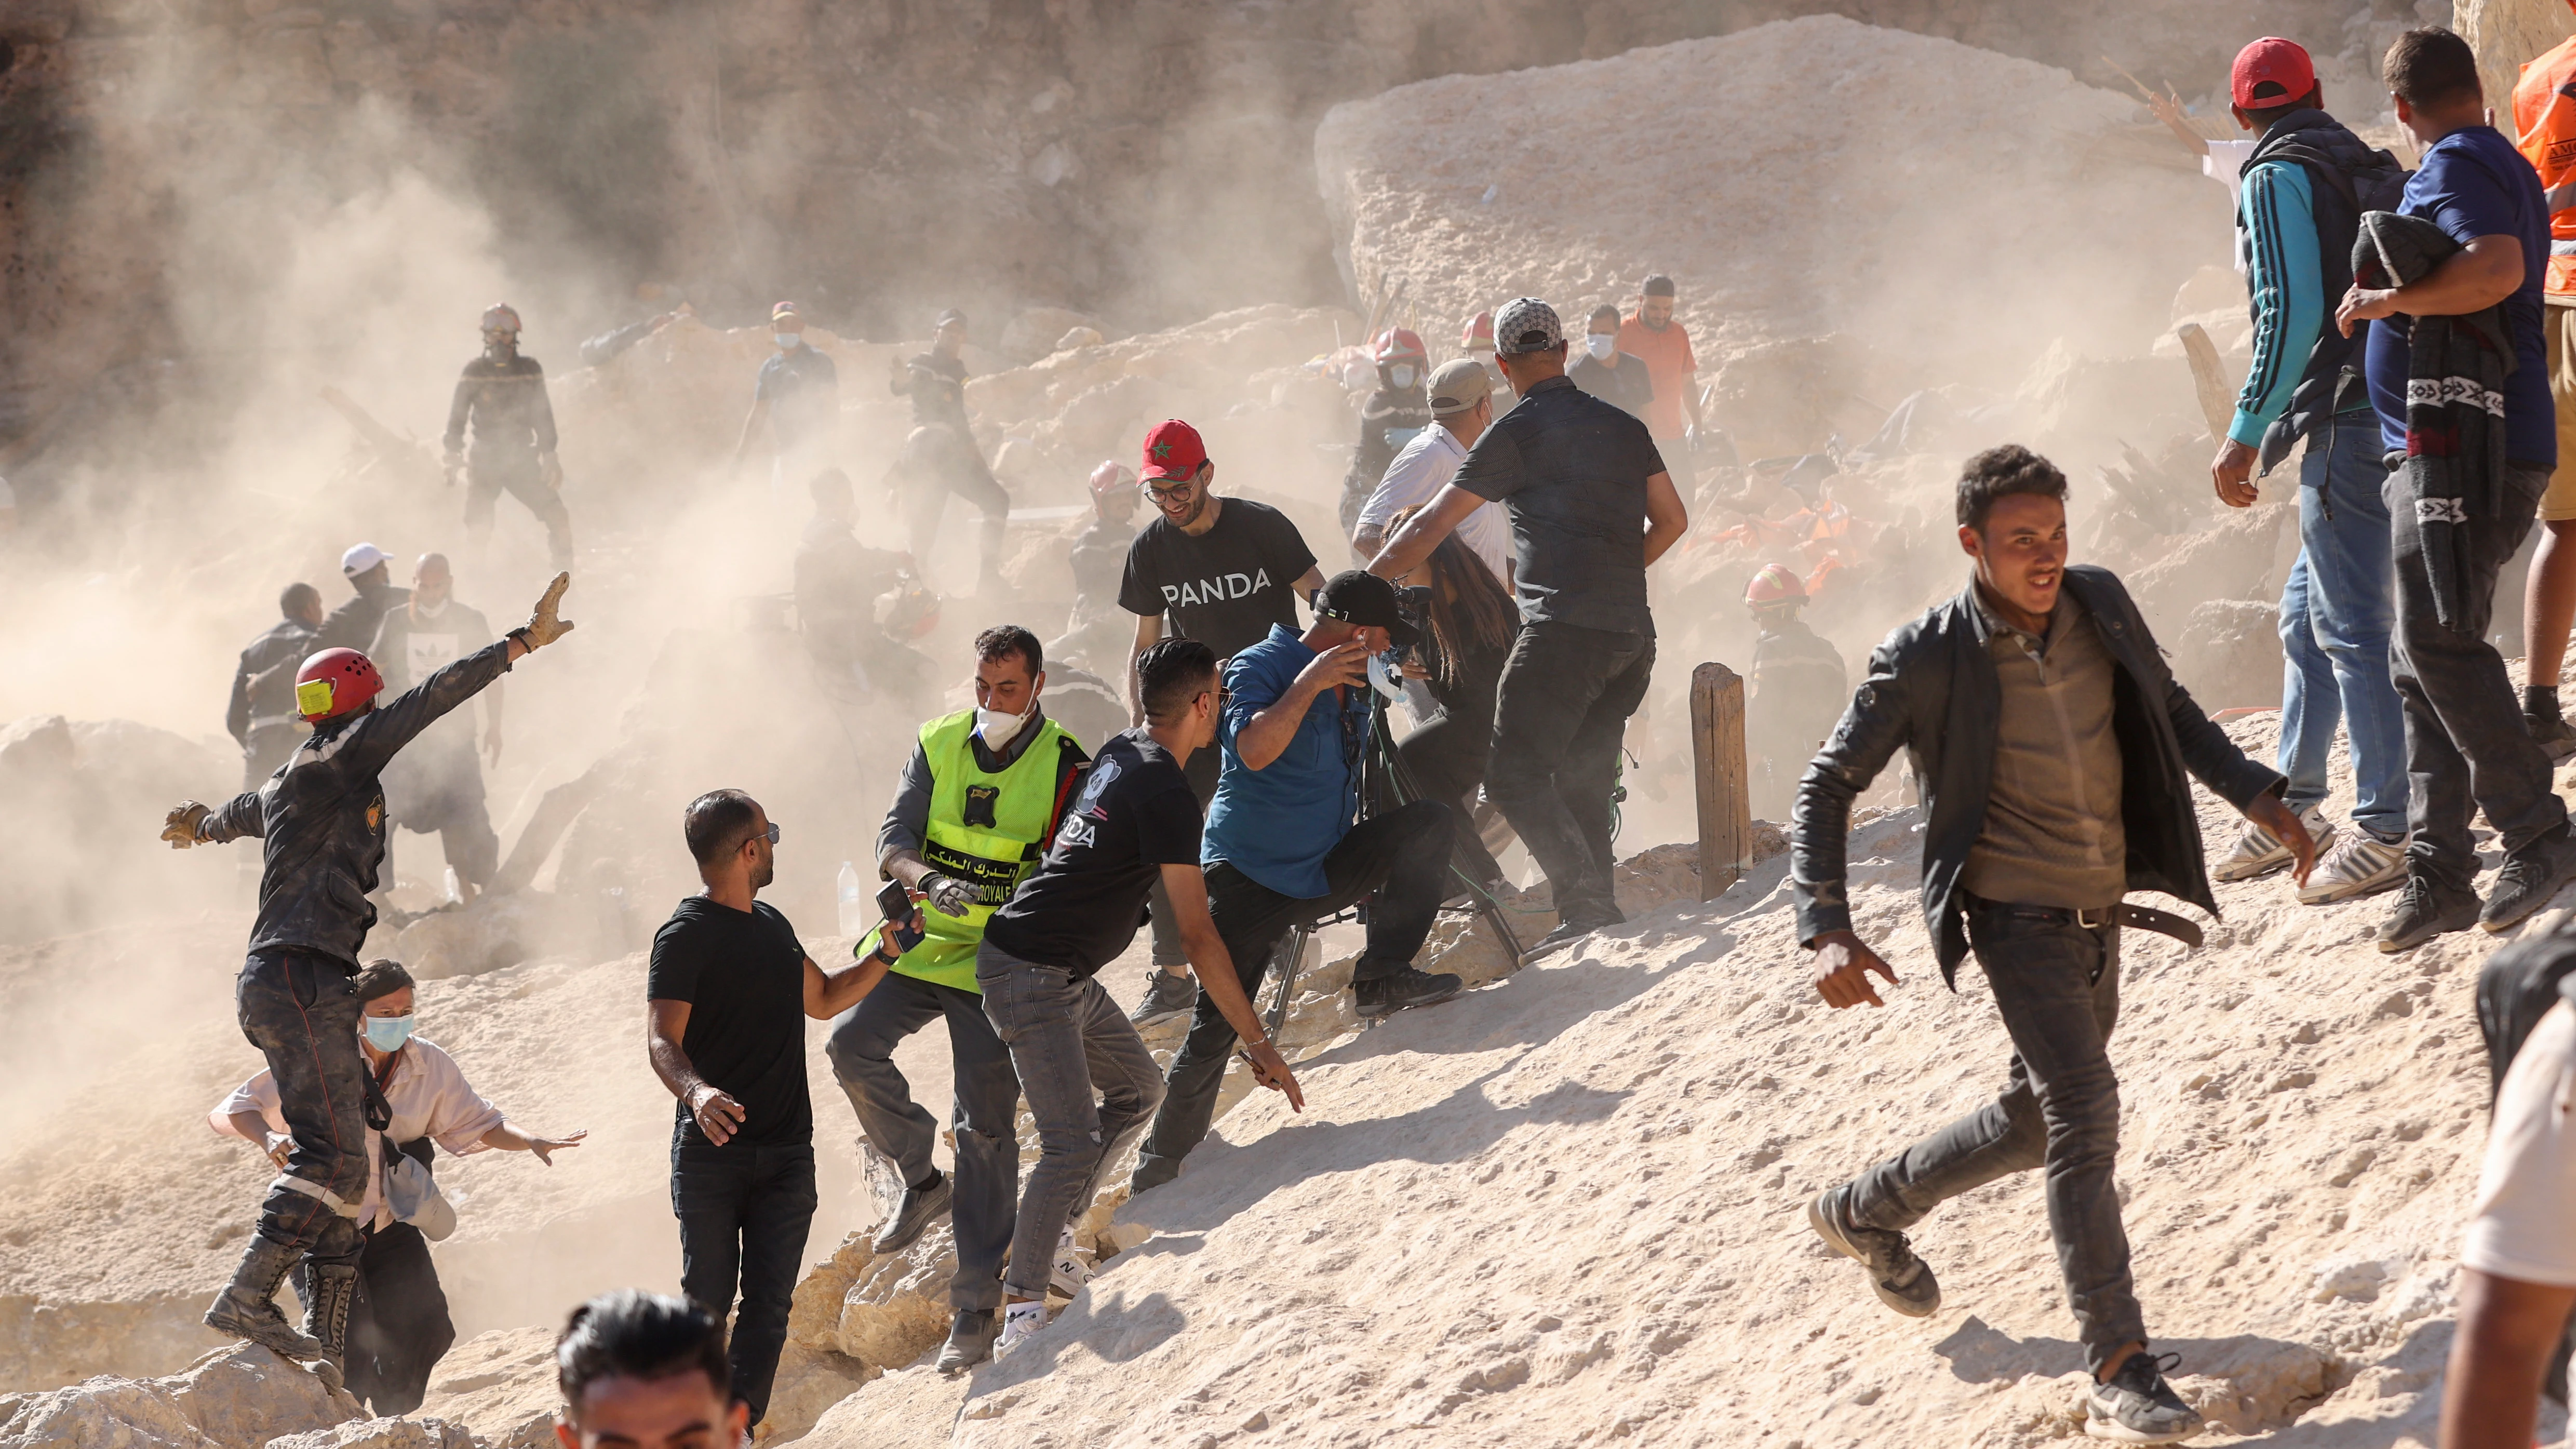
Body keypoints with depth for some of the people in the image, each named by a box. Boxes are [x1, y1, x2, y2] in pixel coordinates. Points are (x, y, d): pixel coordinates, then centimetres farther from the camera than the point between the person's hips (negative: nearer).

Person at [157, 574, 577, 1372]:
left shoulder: (287, 787, 24)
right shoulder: (332, 765, -5)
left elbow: (243, 810, 48)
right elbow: (429, 701, -12)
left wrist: (202, 826, 72)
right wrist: (522, 644, -11)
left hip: (284, 985, 10)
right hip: (302, 980, -10)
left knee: (341, 1160, 7)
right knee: (333, 1155, -16)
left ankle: (327, 1333, 4)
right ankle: (247, 1299, -22)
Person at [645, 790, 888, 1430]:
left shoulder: (772, 925, 17)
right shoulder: (685, 937, -8)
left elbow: (824, 1000, 32)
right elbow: (663, 1041, -18)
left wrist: (886, 951, 20)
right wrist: (696, 1093, -37)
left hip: (786, 1153, 6)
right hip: (711, 1151, -6)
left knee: (769, 1303, 0)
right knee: (707, 1299, -3)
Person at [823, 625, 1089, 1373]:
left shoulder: (1065, 765, -5)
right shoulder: (938, 745, 4)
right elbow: (893, 840, -2)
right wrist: (930, 882, -24)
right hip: (922, 944, 4)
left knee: (987, 1127, -6)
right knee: (853, 1043, -17)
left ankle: (978, 1302, 0)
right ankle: (921, 1182, 7)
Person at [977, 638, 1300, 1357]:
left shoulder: (1119, 754, 7)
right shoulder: (1165, 793, -20)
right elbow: (1197, 936, -22)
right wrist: (1257, 1041, -19)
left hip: (1067, 973, 10)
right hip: (1029, 972, -10)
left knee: (1139, 1090, 19)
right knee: (1073, 1144, -16)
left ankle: (1052, 1237, 21)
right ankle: (1022, 1309, -17)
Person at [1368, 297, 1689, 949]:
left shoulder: (1518, 432, -4)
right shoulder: (1624, 426, 15)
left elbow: (1430, 526, -6)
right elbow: (1672, 521, 22)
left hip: (1563, 628, -7)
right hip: (1634, 635, 7)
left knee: (1513, 774, -9)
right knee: (1582, 782, 15)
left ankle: (1586, 901, -21)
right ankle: (1597, 906, 11)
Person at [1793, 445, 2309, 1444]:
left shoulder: (2100, 606, -2)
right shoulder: (1925, 660, -17)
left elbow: (2171, 715, 17)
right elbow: (1828, 787, -9)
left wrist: (2259, 797, 8)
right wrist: (1828, 931, -19)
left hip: (2101, 914, 7)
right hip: (2017, 919, -7)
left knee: (2041, 1120, 19)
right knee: (2084, 1118, -18)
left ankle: (1867, 1211, 43)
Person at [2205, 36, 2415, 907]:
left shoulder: (2276, 179, -7)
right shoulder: (2369, 167, 19)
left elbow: (2290, 315, -17)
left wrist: (2246, 434, -16)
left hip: (2348, 420, -9)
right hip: (2398, 412, 9)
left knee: (2352, 625, -8)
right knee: (2308, 614, 17)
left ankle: (2390, 832, -9)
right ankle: (2294, 809, 23)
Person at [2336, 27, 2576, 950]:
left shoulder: (2458, 166, -10)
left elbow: (2496, 268, -30)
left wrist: (2381, 300, -18)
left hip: (2464, 445, -10)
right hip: (2443, 450, 10)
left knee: (2439, 644, -13)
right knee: (2421, 660, 6)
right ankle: (2437, 874, 4)